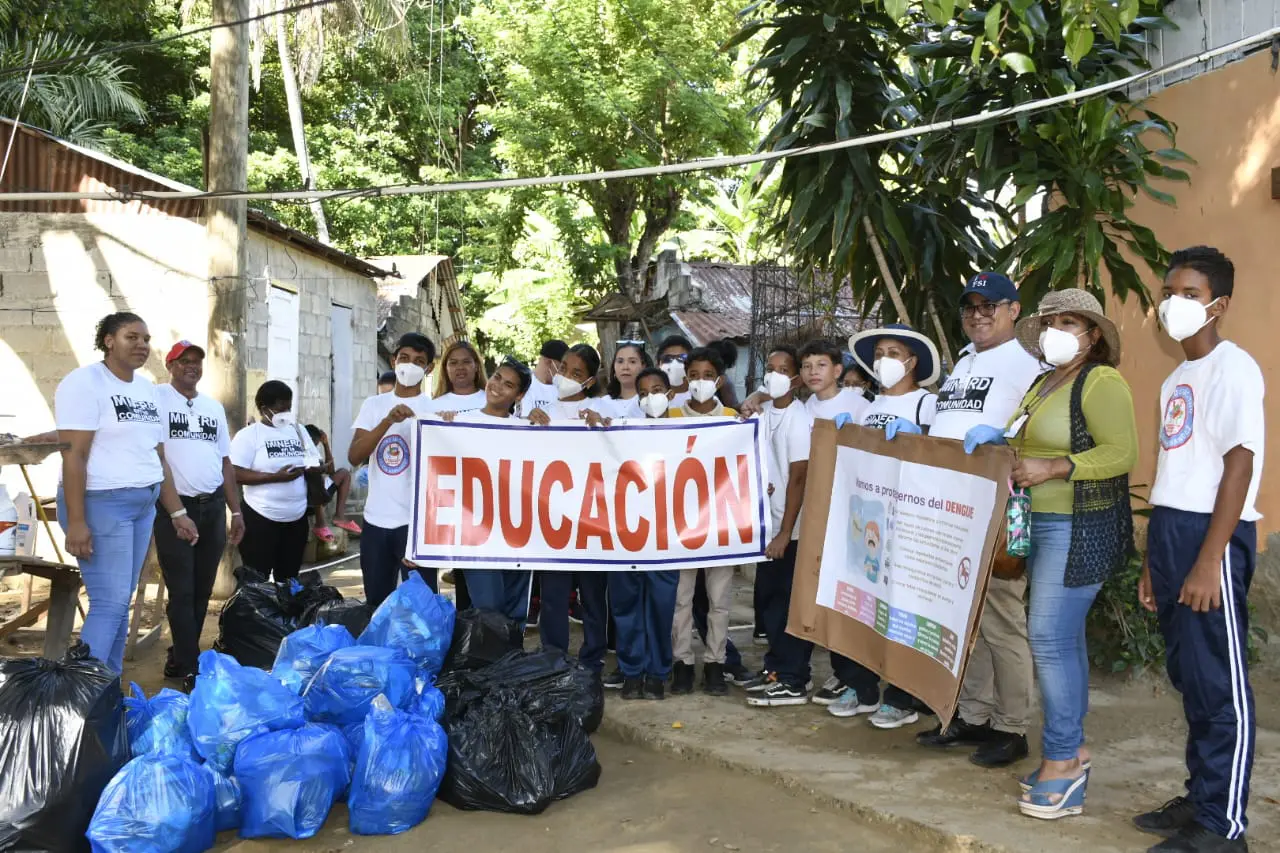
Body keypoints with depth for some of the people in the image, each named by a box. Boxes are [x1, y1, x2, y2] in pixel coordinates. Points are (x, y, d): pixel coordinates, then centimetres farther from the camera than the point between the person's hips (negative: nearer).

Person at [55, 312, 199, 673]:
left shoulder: (146, 388, 14)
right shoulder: (85, 382, -9)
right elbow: (73, 455, -16)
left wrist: (177, 512, 15)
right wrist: (76, 521, -21)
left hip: (143, 506, 8)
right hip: (102, 504, -8)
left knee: (121, 602, 10)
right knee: (110, 603, -10)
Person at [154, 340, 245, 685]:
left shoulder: (214, 406, 15)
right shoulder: (155, 398, -3)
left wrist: (236, 511, 14)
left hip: (213, 508, 6)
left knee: (202, 590, 11)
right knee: (182, 591, -1)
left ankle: (178, 659, 23)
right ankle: (191, 666, 6)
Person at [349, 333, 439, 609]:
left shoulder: (435, 410, -1)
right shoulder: (373, 405, 7)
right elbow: (354, 456, -5)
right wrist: (388, 421, -19)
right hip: (375, 520, 4)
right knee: (376, 602, 14)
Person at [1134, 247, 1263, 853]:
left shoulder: (1233, 368, -7)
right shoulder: (1175, 379, 18)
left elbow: (1239, 465, -14)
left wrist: (1209, 561, -19)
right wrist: (1154, 561, 17)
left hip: (1213, 536, -8)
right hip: (1169, 530, 8)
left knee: (1218, 682, -2)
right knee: (1188, 677, 14)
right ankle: (1200, 798, 25)